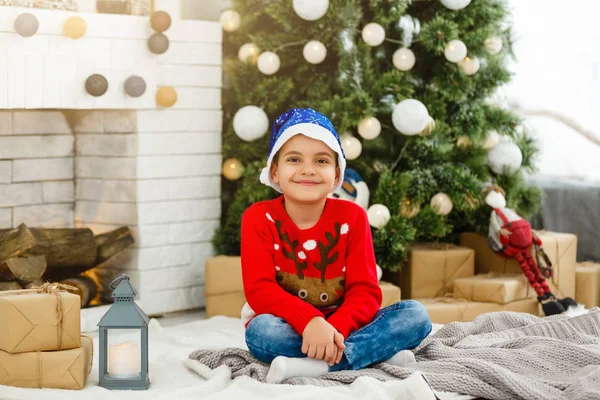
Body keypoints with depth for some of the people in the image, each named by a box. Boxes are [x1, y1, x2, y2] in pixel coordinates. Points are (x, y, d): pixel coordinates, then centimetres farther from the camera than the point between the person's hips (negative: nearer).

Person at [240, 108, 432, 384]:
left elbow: (365, 292, -10)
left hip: (338, 329, 2)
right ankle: (376, 353, -30)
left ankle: (312, 365, -34)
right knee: (261, 330, -37)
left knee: (415, 314, -19)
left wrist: (335, 329, -32)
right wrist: (309, 322, -37)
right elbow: (260, 290, -19)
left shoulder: (352, 217, -3)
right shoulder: (259, 218, -7)